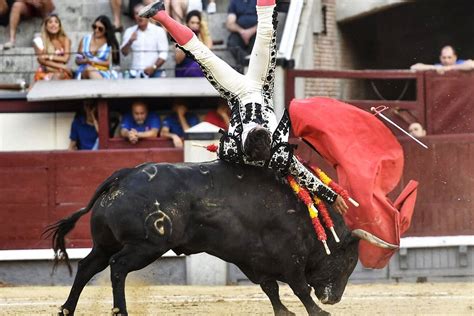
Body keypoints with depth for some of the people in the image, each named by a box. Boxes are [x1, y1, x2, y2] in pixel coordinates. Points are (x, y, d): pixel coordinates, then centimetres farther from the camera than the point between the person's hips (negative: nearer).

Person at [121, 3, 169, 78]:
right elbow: (124, 52, 6)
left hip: (154, 73, -3)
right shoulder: (130, 31, 11)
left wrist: (153, 67, -16)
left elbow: (163, 54, -3)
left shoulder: (159, 31, 2)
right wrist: (130, 41, -12)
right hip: (135, 74, 3)